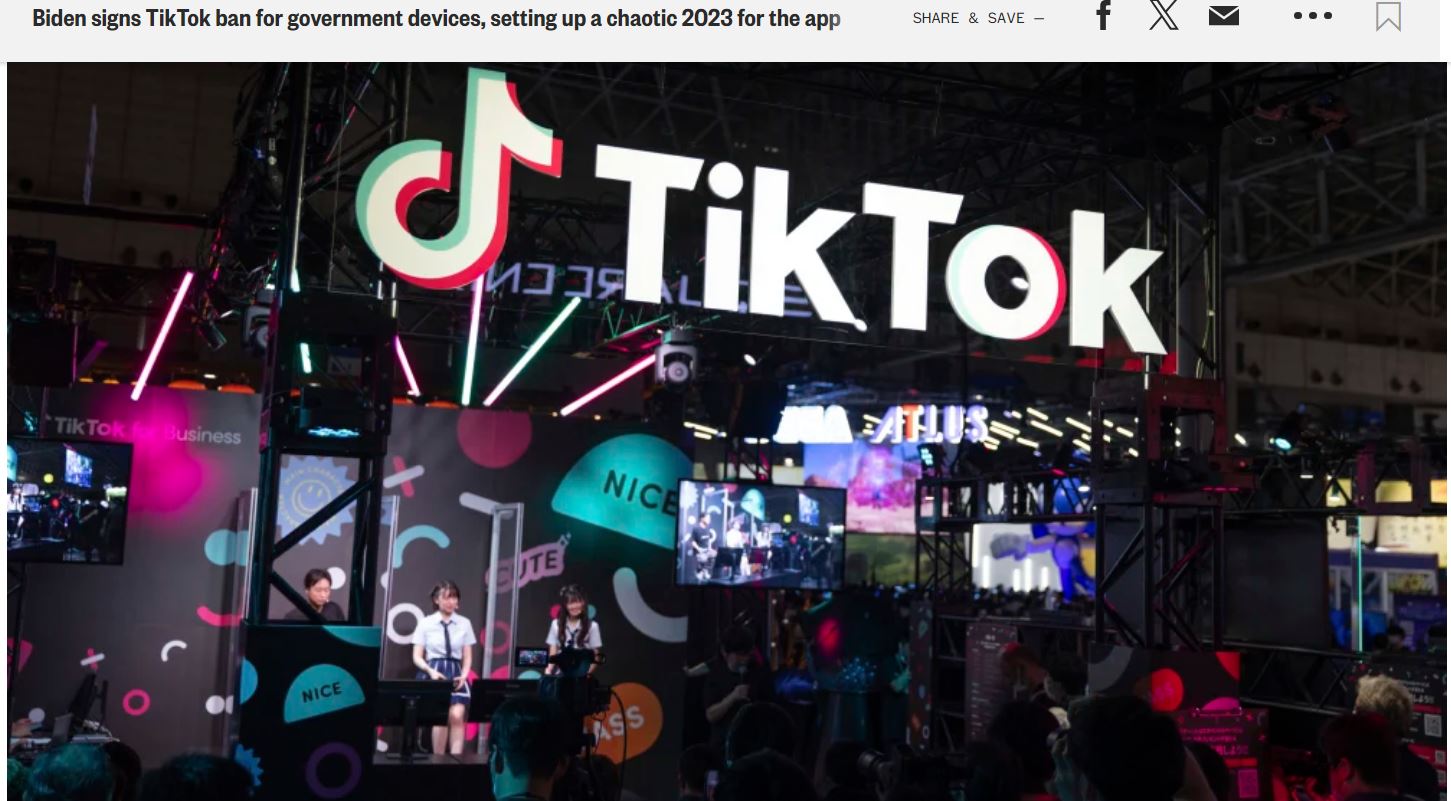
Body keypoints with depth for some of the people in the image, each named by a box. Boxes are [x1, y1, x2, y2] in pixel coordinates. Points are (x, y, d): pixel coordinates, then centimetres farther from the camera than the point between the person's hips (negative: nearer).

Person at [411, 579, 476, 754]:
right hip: (434, 675, -2)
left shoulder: (465, 624, 9)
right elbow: (417, 657, 3)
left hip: (456, 674, 2)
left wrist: (464, 675, -7)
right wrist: (431, 671, -14)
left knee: (457, 715, -19)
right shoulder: (426, 623, 4)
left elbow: (467, 657, 11)